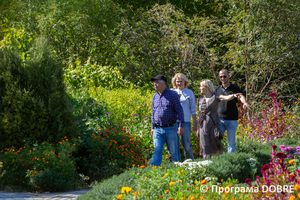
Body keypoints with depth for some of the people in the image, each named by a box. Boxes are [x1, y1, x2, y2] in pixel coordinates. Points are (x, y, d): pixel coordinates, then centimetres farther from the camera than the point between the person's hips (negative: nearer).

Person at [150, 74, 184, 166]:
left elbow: (179, 110, -4)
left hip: (170, 128, -4)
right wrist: (152, 127, 16)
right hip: (158, 129, 4)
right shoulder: (155, 97, 14)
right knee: (157, 151, -8)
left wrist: (181, 126, -12)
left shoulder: (173, 95, -1)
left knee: (173, 153, 1)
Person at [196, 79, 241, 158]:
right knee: (205, 149, 1)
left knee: (215, 149, -5)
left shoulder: (215, 96, -2)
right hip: (204, 124, 4)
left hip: (214, 123, -4)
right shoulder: (201, 99, 12)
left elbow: (226, 97, -20)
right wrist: (198, 128, 17)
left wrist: (234, 95, -43)